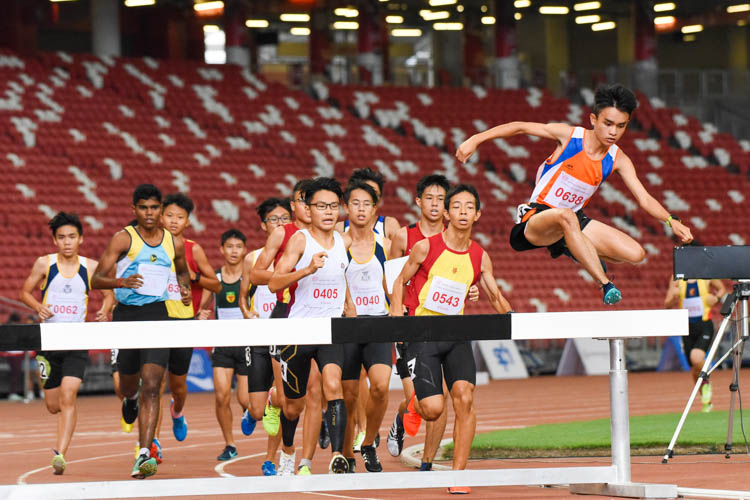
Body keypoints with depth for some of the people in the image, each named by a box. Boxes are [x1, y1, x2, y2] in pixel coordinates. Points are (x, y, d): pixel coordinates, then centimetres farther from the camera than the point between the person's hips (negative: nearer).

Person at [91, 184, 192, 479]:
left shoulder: (174, 244, 8)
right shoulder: (123, 239, -3)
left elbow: (182, 270, 30)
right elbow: (96, 280, -9)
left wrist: (185, 288, 8)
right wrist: (121, 281, -29)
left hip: (158, 314, 1)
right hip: (126, 314, -1)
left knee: (151, 387, -14)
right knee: (128, 384, 14)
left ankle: (144, 456, -20)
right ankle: (130, 400, 55)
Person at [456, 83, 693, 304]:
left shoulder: (617, 160, -4)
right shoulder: (569, 136, -13)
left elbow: (644, 199, -6)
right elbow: (519, 127, -5)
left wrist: (672, 221, -23)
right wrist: (475, 140, -9)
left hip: (573, 218, 5)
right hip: (536, 219, -5)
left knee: (635, 254, -9)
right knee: (565, 216, -43)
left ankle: (571, 248, 15)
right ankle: (606, 284, -43)